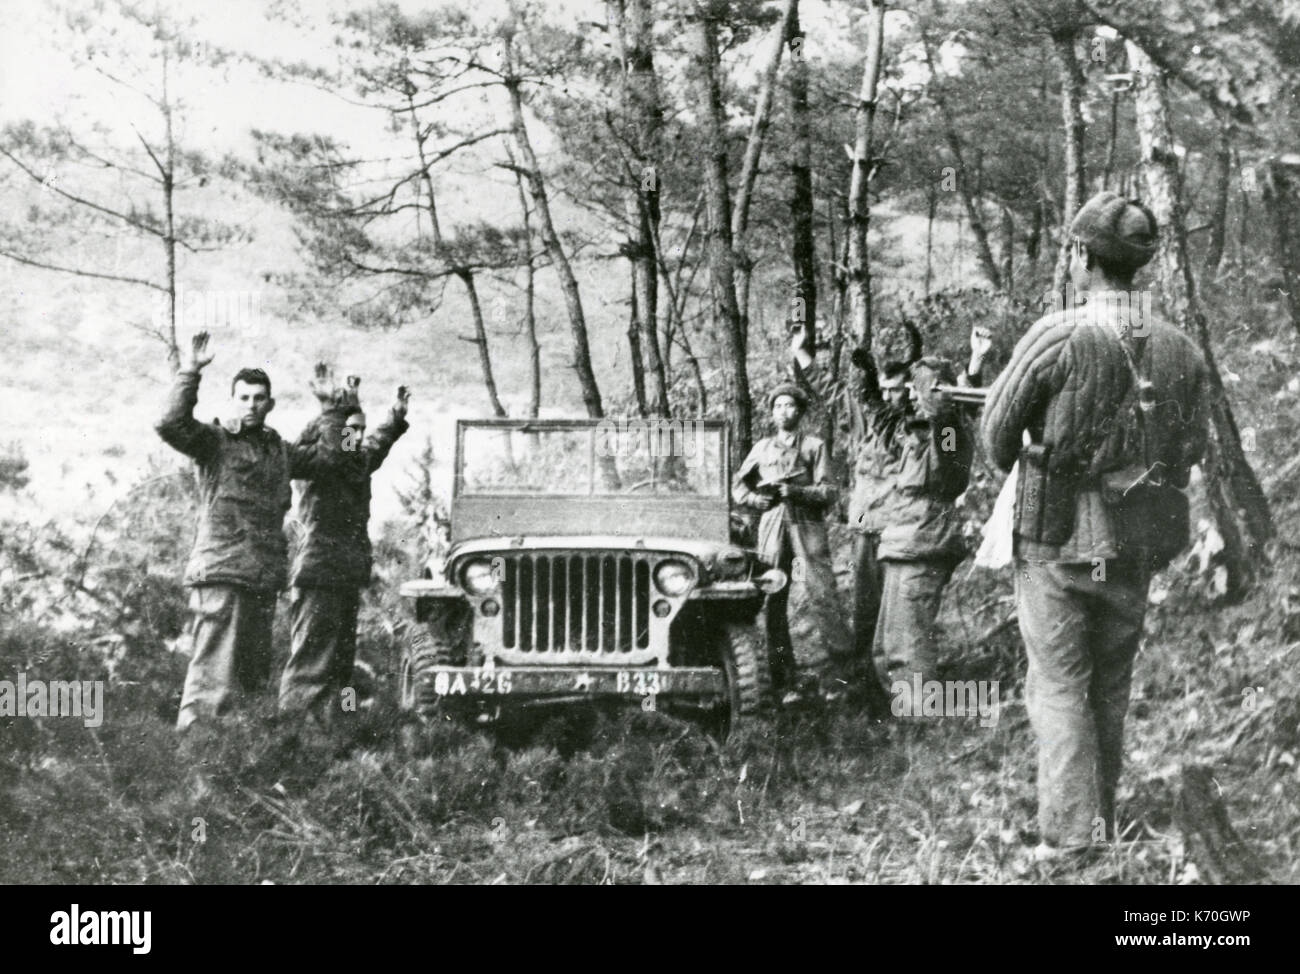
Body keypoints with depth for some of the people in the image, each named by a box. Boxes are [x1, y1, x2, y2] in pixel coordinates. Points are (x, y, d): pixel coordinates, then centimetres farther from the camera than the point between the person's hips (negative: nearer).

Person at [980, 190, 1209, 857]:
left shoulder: (1055, 338, -14)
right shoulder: (1181, 351, -2)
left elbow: (996, 431, -6)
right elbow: (1191, 451, 5)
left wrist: (1017, 467, 15)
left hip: (1057, 536, -4)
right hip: (1136, 548, 4)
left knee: (1058, 686, 2)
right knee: (1112, 687, 17)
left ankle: (1071, 834, -4)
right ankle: (1105, 822, 26)